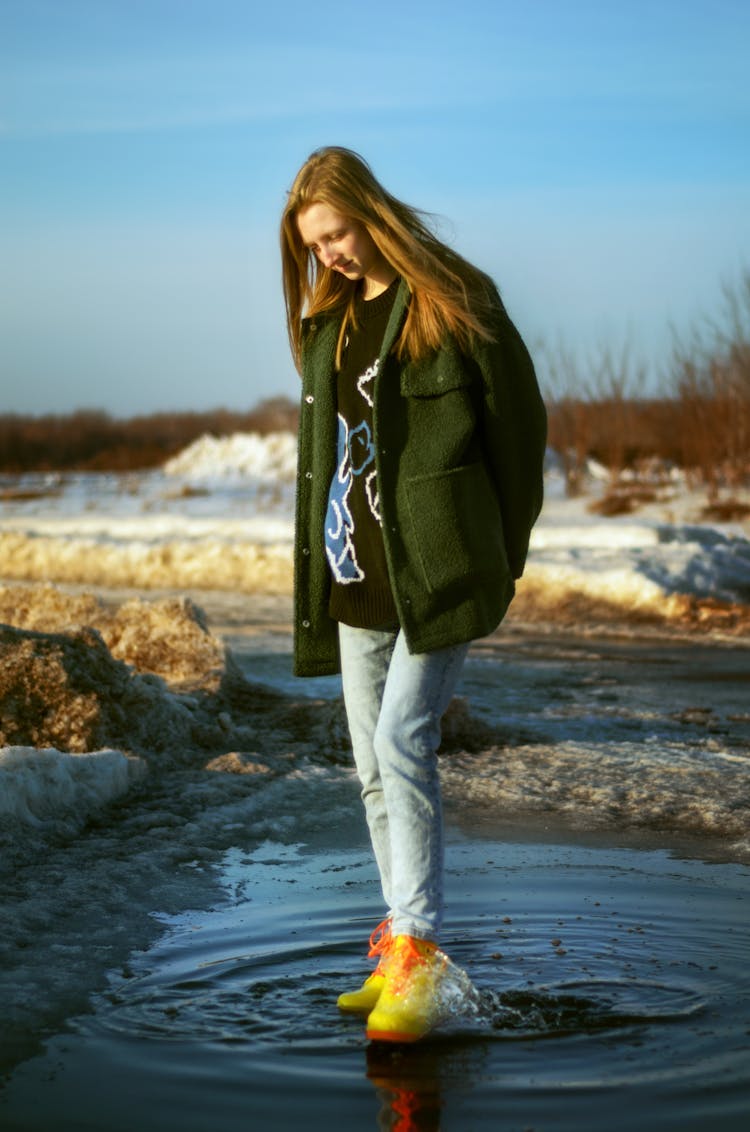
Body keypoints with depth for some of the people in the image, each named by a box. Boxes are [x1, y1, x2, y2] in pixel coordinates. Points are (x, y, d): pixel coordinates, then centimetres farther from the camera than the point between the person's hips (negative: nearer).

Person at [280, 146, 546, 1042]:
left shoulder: (452, 303, -5)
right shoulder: (326, 321, 14)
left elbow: (520, 428, -2)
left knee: (402, 741, -18)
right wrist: (318, 577, 12)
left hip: (436, 569, -7)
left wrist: (502, 556, 2)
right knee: (374, 767, 9)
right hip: (356, 580, 7)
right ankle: (400, 947, 19)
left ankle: (417, 951, -17)